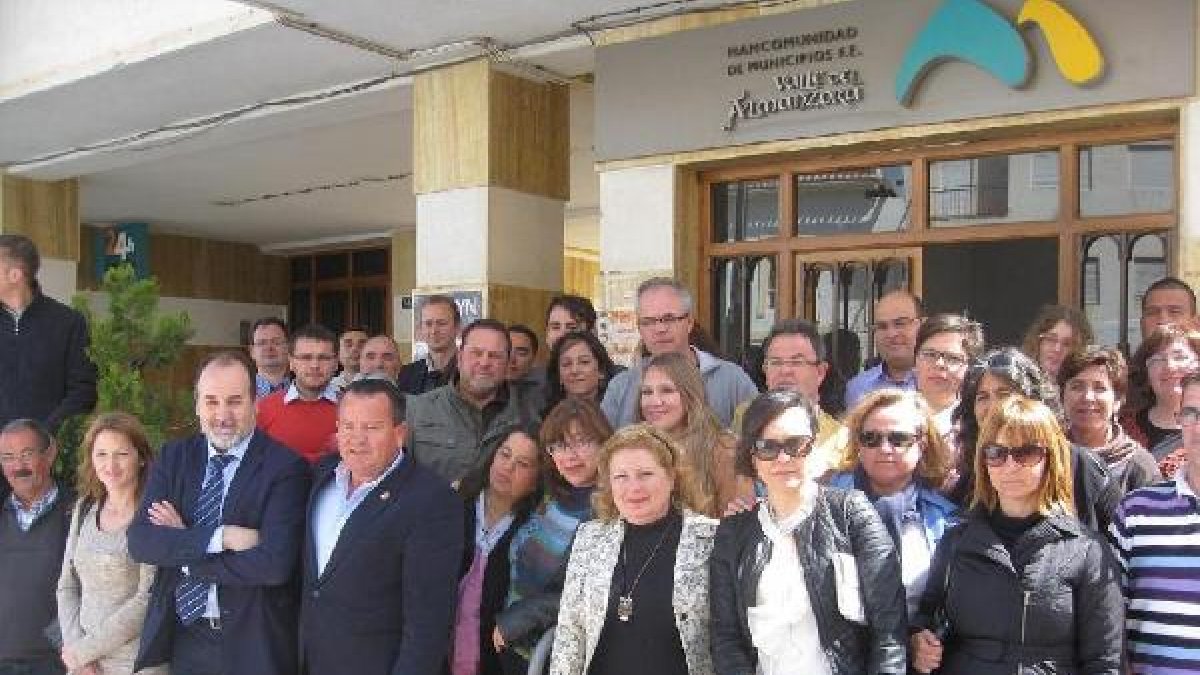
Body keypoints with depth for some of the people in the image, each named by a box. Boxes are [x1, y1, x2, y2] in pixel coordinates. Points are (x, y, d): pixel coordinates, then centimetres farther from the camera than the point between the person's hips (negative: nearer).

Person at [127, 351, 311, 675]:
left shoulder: (286, 467, -13)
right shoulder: (173, 457, 3)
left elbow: (275, 563, -23)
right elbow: (139, 540, -8)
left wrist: (181, 548, -14)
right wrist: (220, 537, -21)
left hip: (251, 645, -4)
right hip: (180, 636, 4)